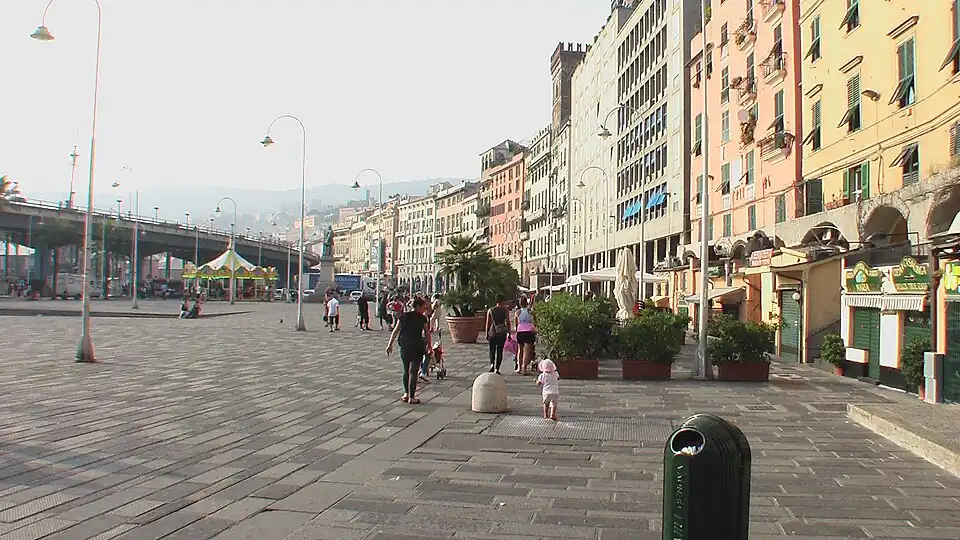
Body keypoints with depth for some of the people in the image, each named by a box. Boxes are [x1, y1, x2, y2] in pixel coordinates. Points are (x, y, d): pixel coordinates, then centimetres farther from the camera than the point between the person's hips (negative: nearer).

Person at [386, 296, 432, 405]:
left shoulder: (404, 316, 5)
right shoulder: (422, 318, -5)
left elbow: (396, 330, 3)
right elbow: (427, 333, -2)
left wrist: (390, 344, 6)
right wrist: (429, 345, 10)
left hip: (404, 346, 4)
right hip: (417, 347, -4)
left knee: (406, 370, 19)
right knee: (413, 371, -1)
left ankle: (406, 394, 26)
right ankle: (411, 397, -1)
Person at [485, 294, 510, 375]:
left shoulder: (490, 310, 1)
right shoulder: (505, 310, -2)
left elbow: (488, 323, 3)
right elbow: (508, 323, -2)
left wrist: (487, 334, 9)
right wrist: (509, 333, 5)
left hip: (492, 333, 1)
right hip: (502, 333, -1)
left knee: (492, 350, 13)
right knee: (500, 351, 8)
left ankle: (492, 364, -10)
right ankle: (497, 369, 6)